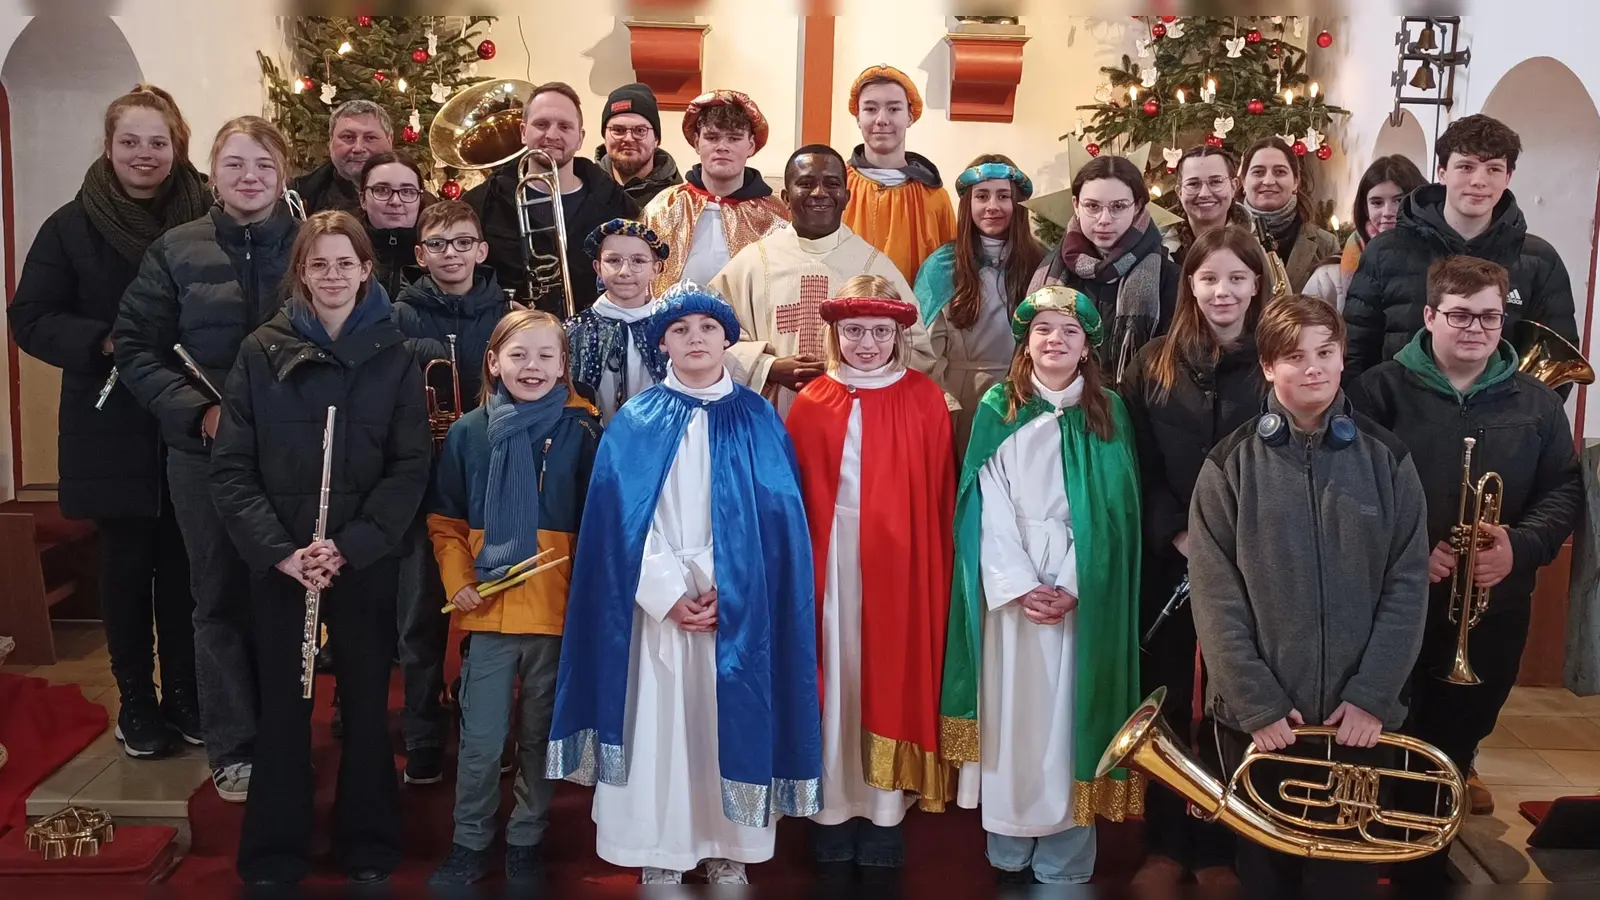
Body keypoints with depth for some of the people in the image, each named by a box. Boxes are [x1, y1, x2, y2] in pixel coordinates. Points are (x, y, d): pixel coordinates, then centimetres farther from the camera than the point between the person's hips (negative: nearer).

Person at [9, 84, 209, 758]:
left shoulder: (207, 220, -3)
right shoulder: (72, 227, -1)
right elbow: (30, 320, -1)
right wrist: (104, 342, -17)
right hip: (111, 429, 0)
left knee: (183, 562, 9)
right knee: (127, 561, 9)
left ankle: (184, 694, 27)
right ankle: (136, 701, 25)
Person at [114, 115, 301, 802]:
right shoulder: (176, 251, 2)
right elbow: (136, 349, 1)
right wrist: (199, 411, -13)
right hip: (205, 455, 0)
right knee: (222, 598, 8)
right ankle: (233, 748, 20)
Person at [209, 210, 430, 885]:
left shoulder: (393, 354, 1)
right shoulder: (262, 352, 0)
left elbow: (410, 467, -4)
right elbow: (232, 468, -2)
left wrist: (351, 544, -15)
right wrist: (279, 550, -13)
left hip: (367, 560, 0)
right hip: (279, 561, 0)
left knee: (367, 703, 9)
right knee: (283, 705, 8)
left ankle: (369, 851, 25)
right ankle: (273, 856, 24)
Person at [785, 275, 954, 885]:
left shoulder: (924, 400, 0)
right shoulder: (812, 403, 3)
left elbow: (940, 499, 0)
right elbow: (794, 497, 2)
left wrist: (934, 569, -4)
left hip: (899, 565, -1)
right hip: (832, 565, 1)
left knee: (890, 682, 6)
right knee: (834, 684, 6)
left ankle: (884, 816, 19)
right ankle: (833, 815, 19)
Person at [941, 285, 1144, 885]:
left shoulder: (1109, 413, 5)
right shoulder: (997, 409, 3)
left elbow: (1111, 512, -1)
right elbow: (989, 508, -3)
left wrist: (1072, 587, -11)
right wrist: (1019, 585, -13)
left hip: (1084, 593, 1)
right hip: (1010, 588, 0)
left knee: (1070, 717, 3)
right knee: (1011, 715, 4)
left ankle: (1064, 864, 12)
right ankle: (1009, 854, 17)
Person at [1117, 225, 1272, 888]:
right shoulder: (1154, 364, 3)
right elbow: (1136, 469, 0)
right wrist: (1180, 537, -11)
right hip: (1166, 560, 2)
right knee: (1165, 702, 9)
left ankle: (1219, 844, 25)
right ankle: (1167, 841, 25)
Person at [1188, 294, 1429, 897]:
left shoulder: (1387, 460, 1)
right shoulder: (1230, 466, -3)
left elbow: (1408, 586, -2)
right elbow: (1216, 598, -7)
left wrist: (1372, 695, -9)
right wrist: (1257, 703, -12)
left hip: (1358, 714, 1)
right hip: (1257, 715, -1)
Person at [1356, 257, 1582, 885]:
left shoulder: (1536, 402, 6)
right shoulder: (1382, 389, -5)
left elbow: (1565, 489, 7)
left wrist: (1521, 547, -11)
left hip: (1495, 608, 3)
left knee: (1454, 744, 15)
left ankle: (1426, 868, 35)